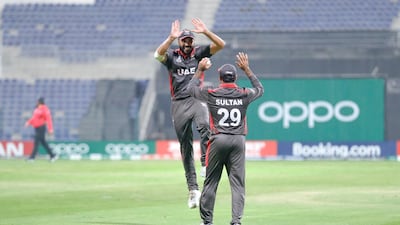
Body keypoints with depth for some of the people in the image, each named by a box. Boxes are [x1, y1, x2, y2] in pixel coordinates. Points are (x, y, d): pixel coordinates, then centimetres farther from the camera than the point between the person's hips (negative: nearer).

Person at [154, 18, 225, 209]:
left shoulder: (199, 53, 8)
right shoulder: (171, 55, 6)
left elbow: (221, 45, -3)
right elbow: (158, 54, -17)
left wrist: (206, 32, -16)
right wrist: (171, 38, -28)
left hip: (197, 99, -1)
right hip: (179, 104, 1)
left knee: (204, 125, -34)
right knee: (185, 147, 3)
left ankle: (206, 164, -31)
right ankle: (193, 189, 6)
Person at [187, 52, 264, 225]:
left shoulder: (211, 94, -1)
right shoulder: (243, 95, 2)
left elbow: (191, 88, 16)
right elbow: (260, 89, 24)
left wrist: (200, 70, 25)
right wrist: (247, 69, 25)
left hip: (218, 139, -1)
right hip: (238, 141, 1)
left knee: (211, 181, 7)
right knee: (237, 183, 0)